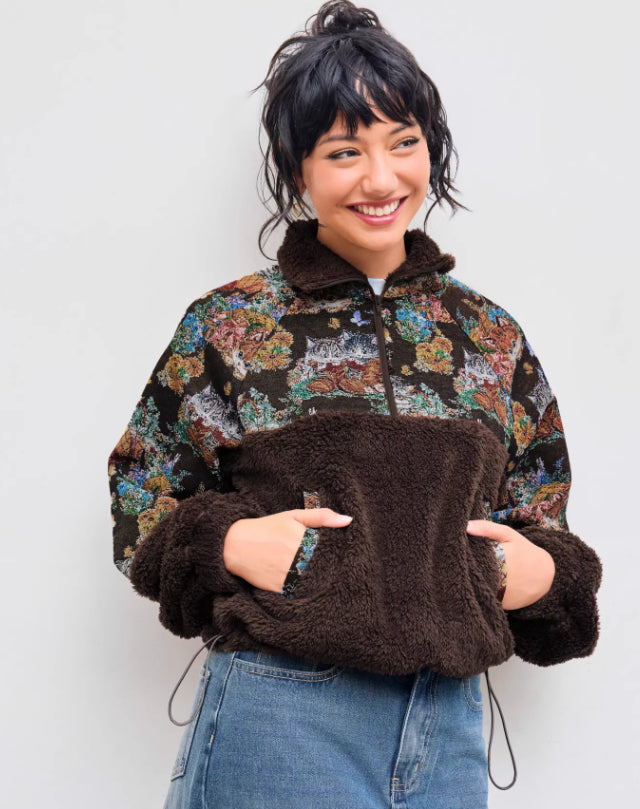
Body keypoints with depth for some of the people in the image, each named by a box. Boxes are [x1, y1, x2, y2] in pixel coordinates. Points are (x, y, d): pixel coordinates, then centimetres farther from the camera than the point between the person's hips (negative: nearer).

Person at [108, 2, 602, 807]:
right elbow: (139, 501, 2)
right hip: (280, 713, -3)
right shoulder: (228, 326, -1)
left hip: (446, 731, 3)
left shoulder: (492, 338, 8)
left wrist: (544, 573, -4)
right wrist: (229, 542, -15)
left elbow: (541, 523, 16)